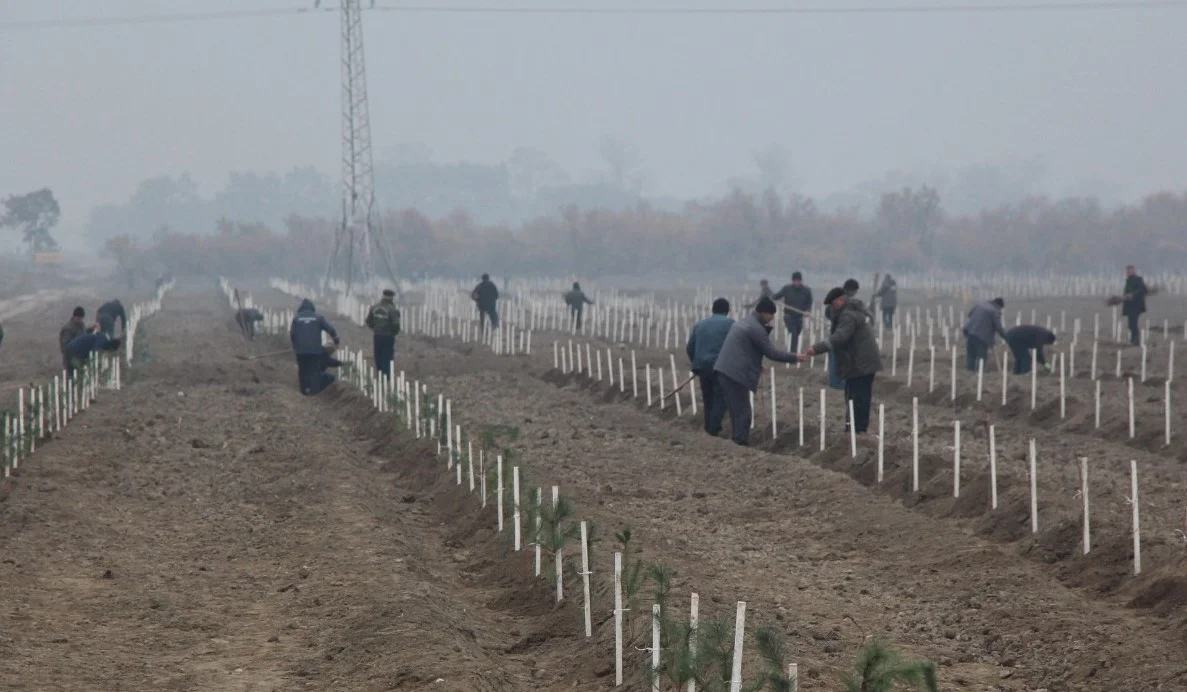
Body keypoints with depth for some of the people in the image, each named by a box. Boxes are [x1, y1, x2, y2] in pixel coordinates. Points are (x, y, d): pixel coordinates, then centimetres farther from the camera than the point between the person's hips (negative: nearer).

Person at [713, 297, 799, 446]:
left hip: (724, 371, 9)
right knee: (743, 412, -5)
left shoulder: (742, 322, 20)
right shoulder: (756, 328, -11)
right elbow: (771, 352, -10)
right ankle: (741, 444, -7)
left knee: (736, 411, 14)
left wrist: (755, 365, 23)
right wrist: (795, 357, -3)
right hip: (736, 375, -9)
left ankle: (737, 442, 16)